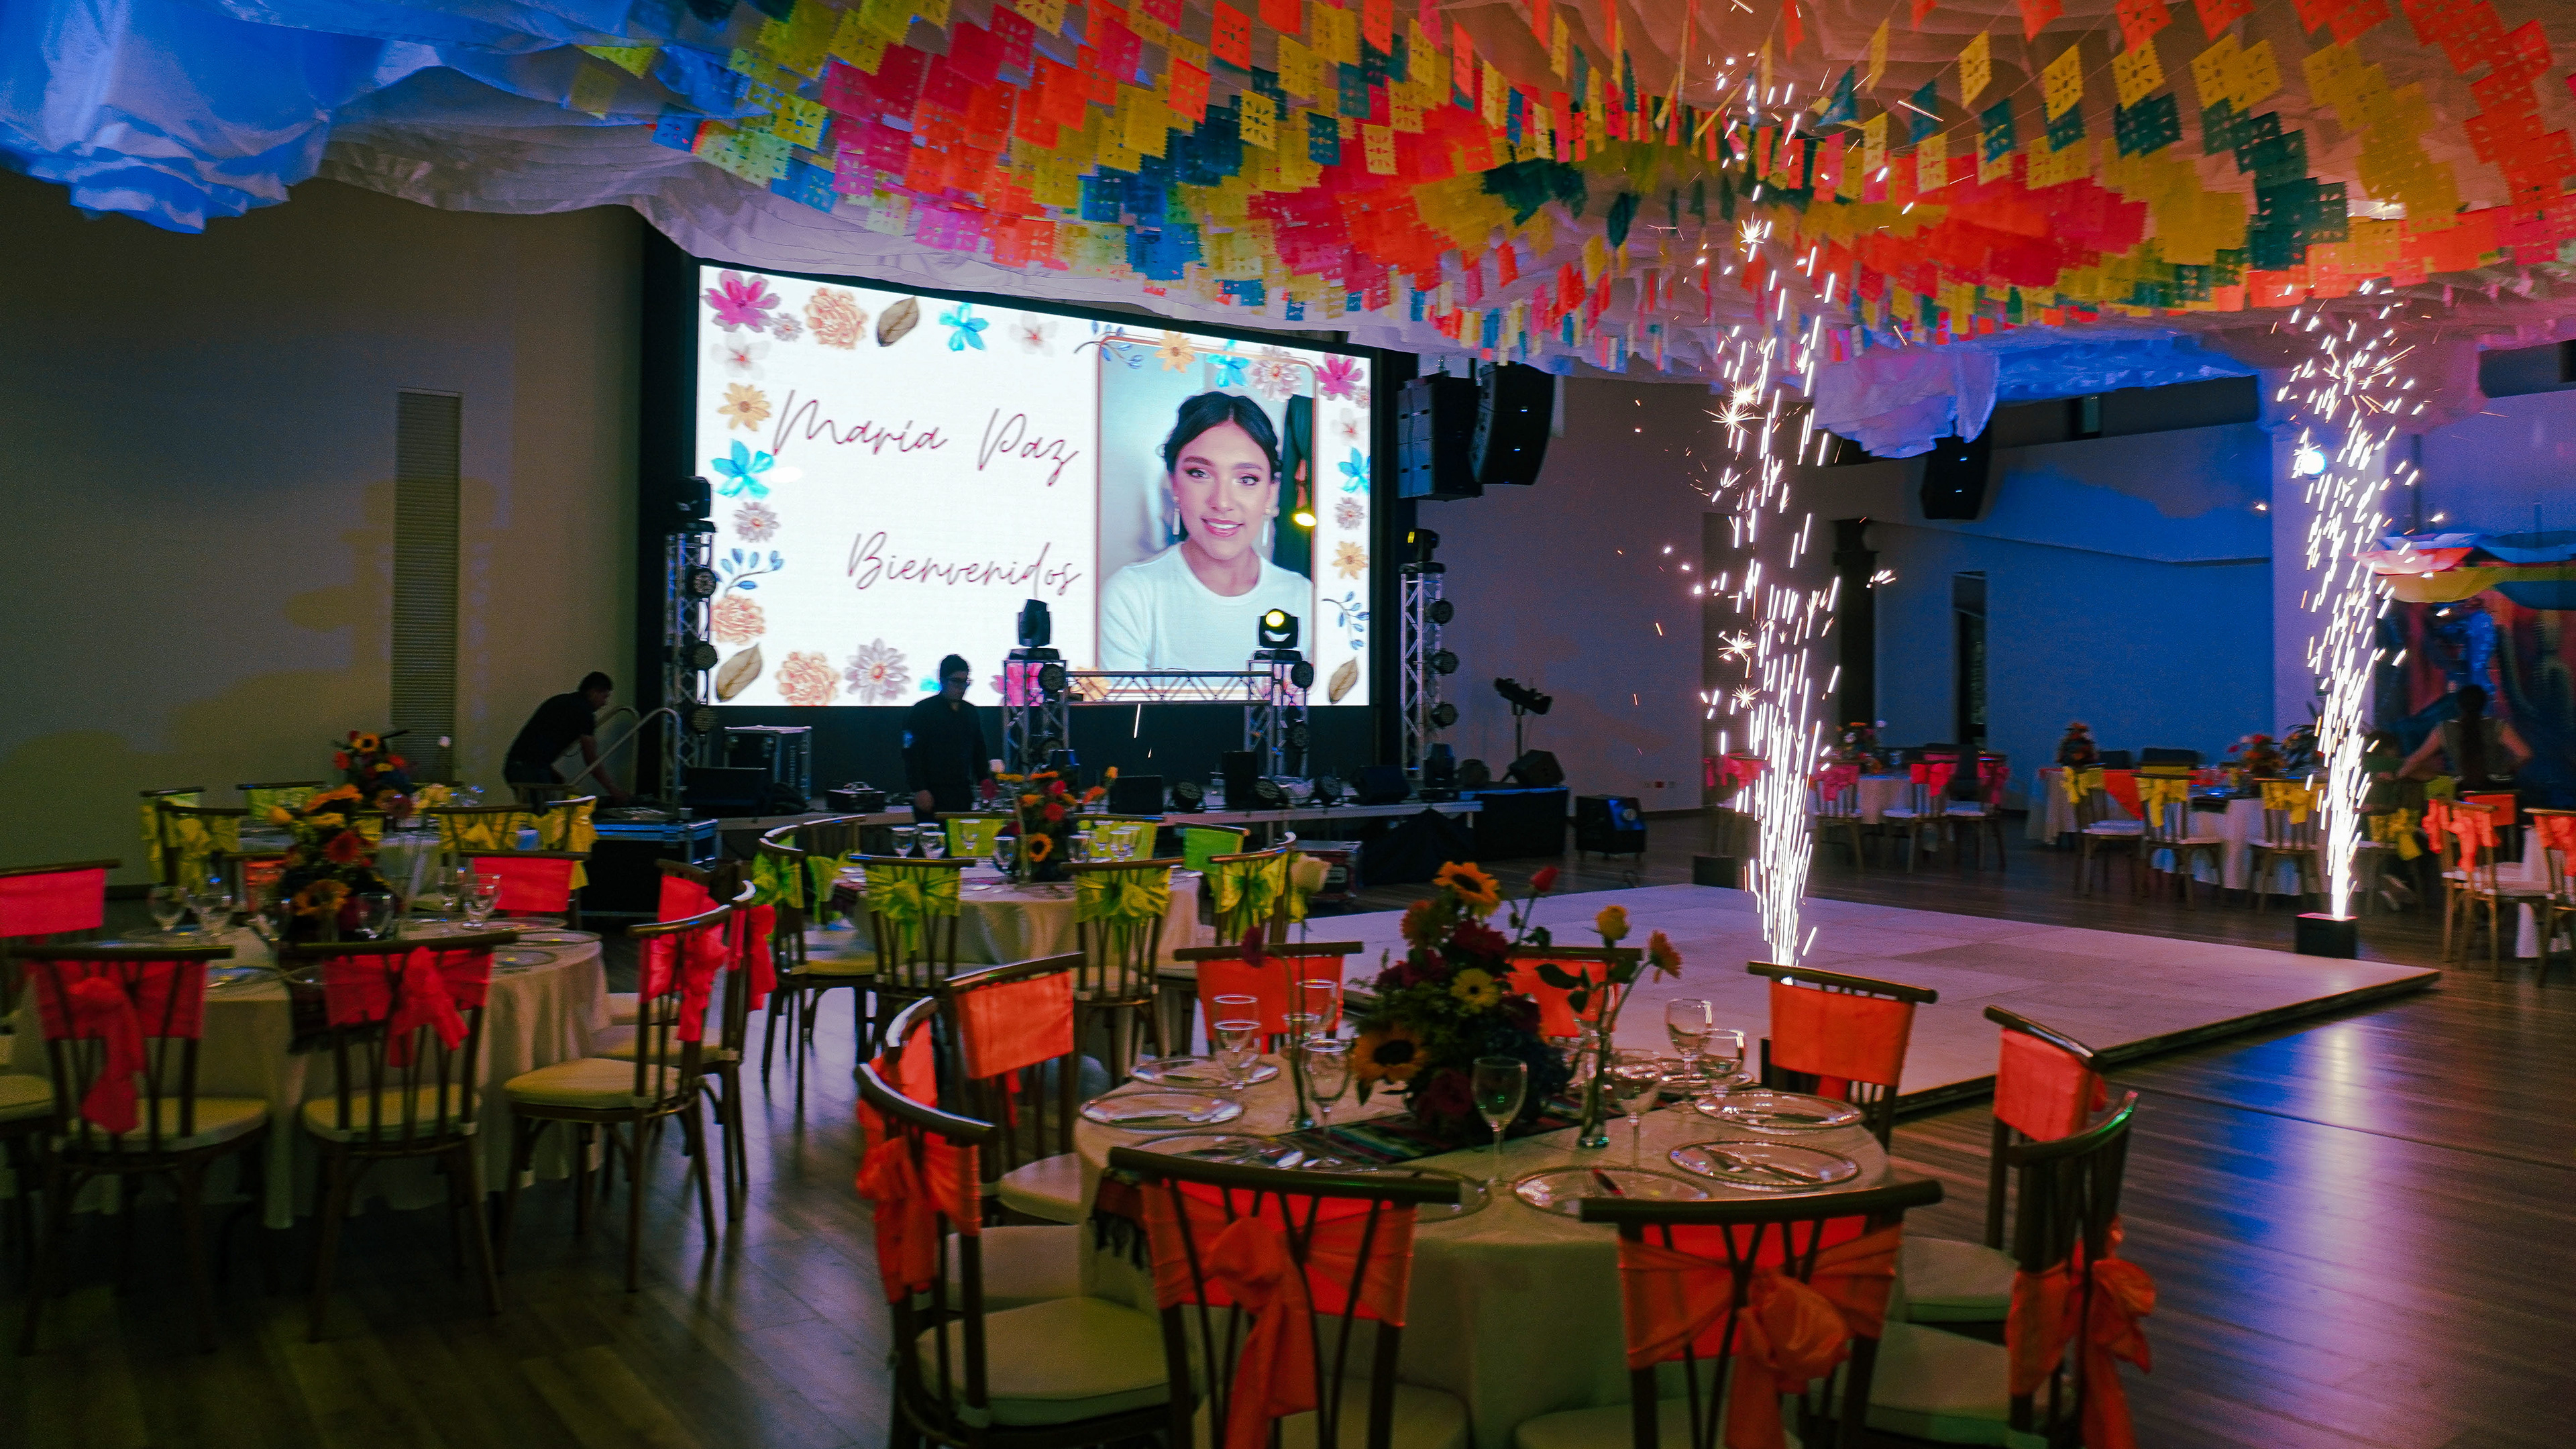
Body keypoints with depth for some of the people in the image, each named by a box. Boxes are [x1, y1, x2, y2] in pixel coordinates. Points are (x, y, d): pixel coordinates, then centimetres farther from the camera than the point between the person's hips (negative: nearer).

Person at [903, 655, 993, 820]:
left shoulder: (970, 712, 15)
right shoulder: (923, 710, -2)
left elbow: (980, 752, 23)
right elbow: (912, 755, -7)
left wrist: (985, 781, 9)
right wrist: (919, 790, -14)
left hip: (963, 794, 5)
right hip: (932, 795, -5)